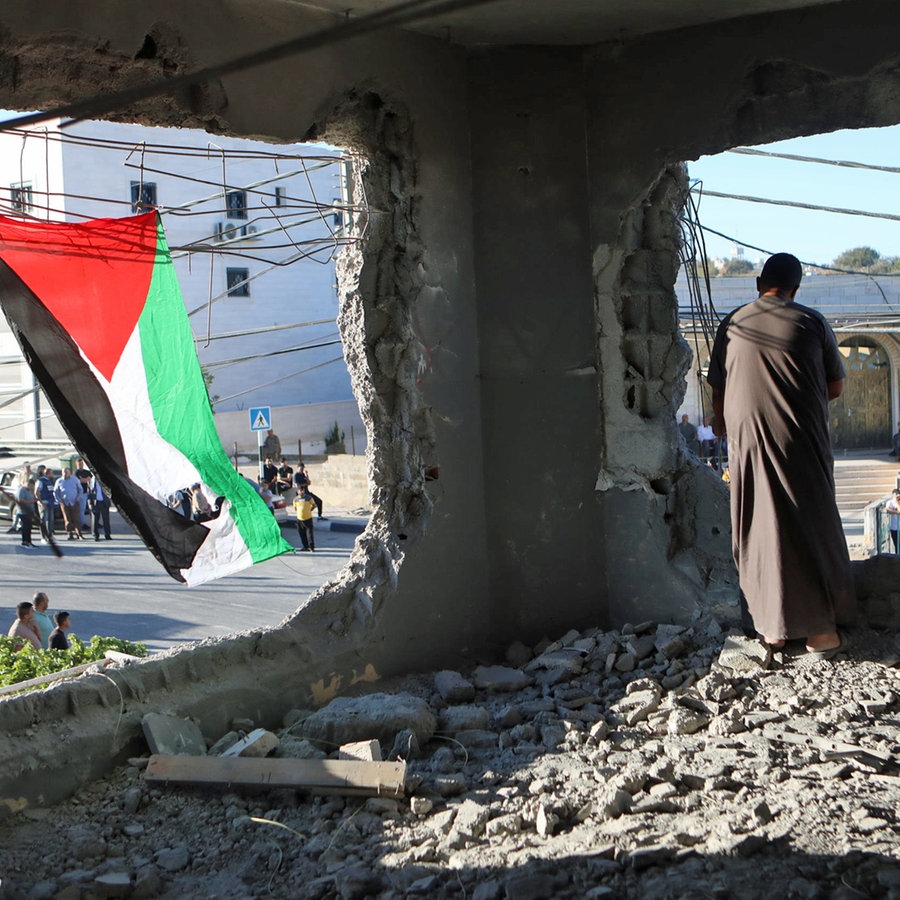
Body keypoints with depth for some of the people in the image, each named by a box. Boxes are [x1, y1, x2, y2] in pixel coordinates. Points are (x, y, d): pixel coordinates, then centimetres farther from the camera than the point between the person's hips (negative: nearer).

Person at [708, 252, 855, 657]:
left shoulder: (732, 325, 4)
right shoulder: (812, 323, -1)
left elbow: (718, 391, 9)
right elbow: (835, 388, 5)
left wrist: (722, 426, 27)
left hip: (748, 441, 1)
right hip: (804, 442, -1)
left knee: (760, 531, 8)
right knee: (813, 528, 6)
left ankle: (772, 627, 12)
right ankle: (822, 628, 6)